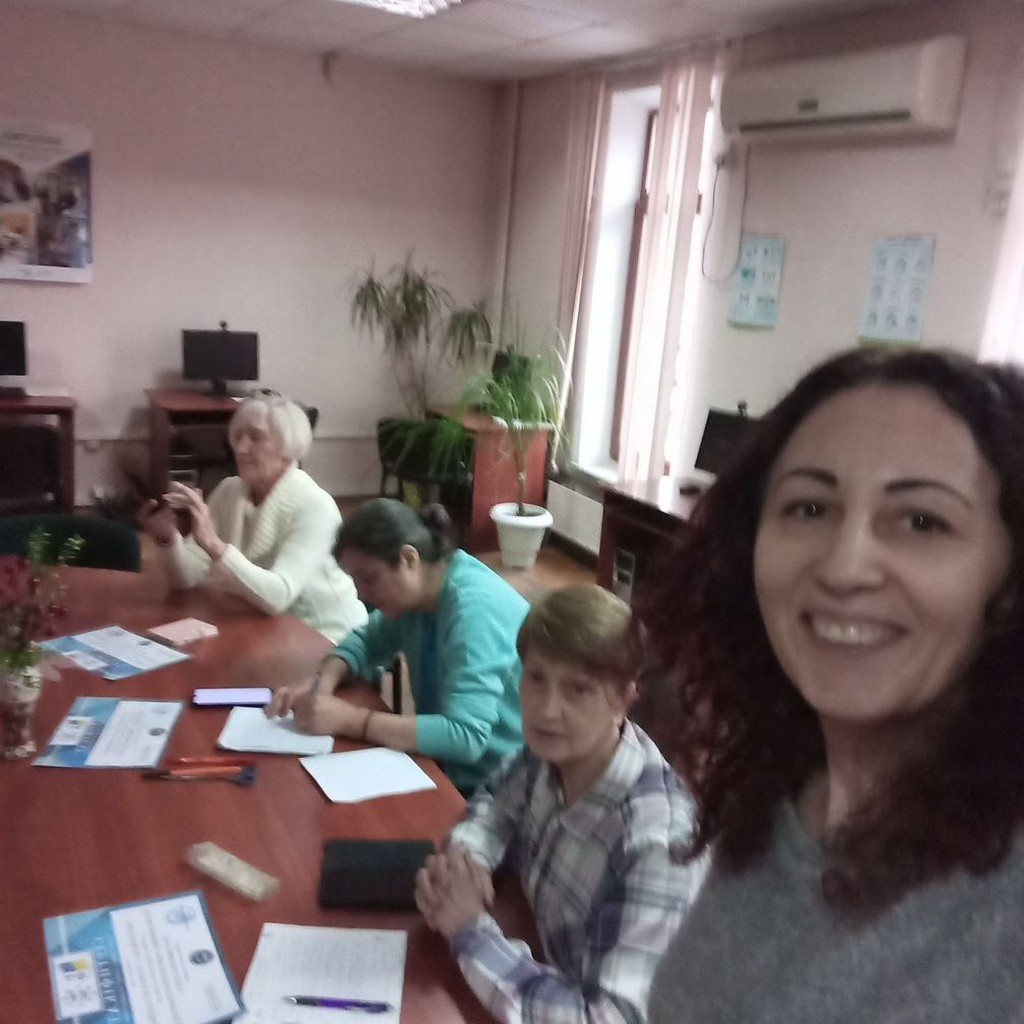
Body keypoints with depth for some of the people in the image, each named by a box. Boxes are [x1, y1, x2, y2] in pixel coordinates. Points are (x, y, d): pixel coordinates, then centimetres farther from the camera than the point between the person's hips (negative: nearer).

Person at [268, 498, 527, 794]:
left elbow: (465, 735, -33)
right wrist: (323, 682, -6)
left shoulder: (474, 607, -26)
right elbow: (366, 641, 15)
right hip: (445, 766, 7)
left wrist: (350, 720, -28)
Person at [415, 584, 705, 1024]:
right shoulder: (552, 750, -12)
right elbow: (496, 800, 7)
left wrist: (471, 933, -25)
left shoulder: (655, 841, -30)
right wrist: (462, 858, -12)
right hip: (543, 968, 5)